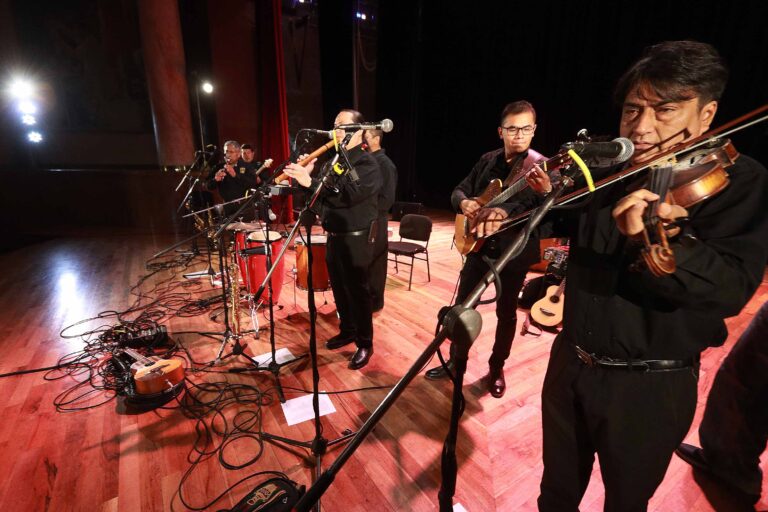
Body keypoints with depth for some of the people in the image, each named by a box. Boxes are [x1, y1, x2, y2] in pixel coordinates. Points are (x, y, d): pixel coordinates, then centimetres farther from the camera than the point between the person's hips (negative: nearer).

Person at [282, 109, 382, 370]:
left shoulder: (367, 163, -12)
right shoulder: (332, 163, 14)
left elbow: (347, 194, -27)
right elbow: (322, 194, 13)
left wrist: (311, 182, -30)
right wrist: (305, 177, -4)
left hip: (356, 239, -8)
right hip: (334, 236, 8)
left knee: (357, 291, -1)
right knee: (339, 289, 17)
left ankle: (365, 343, 14)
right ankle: (347, 330, 35)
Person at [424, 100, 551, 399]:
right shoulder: (487, 161, 5)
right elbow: (458, 190, 9)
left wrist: (546, 192, -44)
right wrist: (463, 202, -15)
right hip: (479, 245, 4)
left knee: (506, 312, 10)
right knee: (462, 305, 10)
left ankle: (496, 368, 31)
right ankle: (456, 360, 30)